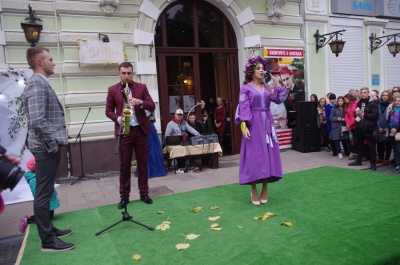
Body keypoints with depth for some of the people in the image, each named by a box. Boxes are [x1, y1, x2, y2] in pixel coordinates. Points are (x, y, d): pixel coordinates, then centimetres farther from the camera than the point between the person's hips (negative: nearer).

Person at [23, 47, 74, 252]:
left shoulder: (42, 83, 16)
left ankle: (48, 229, 31)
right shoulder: (37, 84, -16)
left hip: (48, 147, 10)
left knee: (45, 192, 18)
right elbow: (37, 120, -26)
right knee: (43, 193, -2)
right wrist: (52, 145, -17)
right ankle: (48, 241, 8)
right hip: (46, 148, -10)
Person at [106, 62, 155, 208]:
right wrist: (118, 118, -14)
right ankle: (124, 196, 16)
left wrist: (140, 102, -21)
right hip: (124, 131, 0)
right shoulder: (112, 90, 4)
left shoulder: (142, 87, 4)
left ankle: (144, 193, 21)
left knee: (143, 163, 8)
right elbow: (108, 110, 5)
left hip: (141, 130, 1)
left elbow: (152, 106, -2)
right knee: (124, 165, 5)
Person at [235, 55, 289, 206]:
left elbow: (279, 99, 1)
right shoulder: (246, 88, -1)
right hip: (253, 125, -5)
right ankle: (254, 192, 6)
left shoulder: (267, 88, 14)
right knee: (254, 157, -4)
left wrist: (277, 83, 1)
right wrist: (243, 126, -19)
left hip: (267, 124, 5)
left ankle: (264, 190, 16)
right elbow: (243, 109, -9)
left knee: (267, 156, 5)